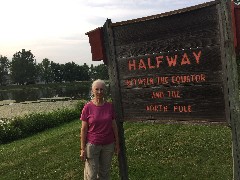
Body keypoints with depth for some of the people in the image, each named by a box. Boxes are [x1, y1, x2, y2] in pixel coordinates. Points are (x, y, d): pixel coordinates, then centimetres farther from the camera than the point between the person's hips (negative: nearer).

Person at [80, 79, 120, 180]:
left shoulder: (110, 106, 1)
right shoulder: (88, 107, -7)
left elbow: (114, 126, 7)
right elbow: (84, 129, -5)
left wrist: (117, 143, 5)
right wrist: (82, 149, -7)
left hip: (108, 145, 3)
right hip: (92, 145, -2)